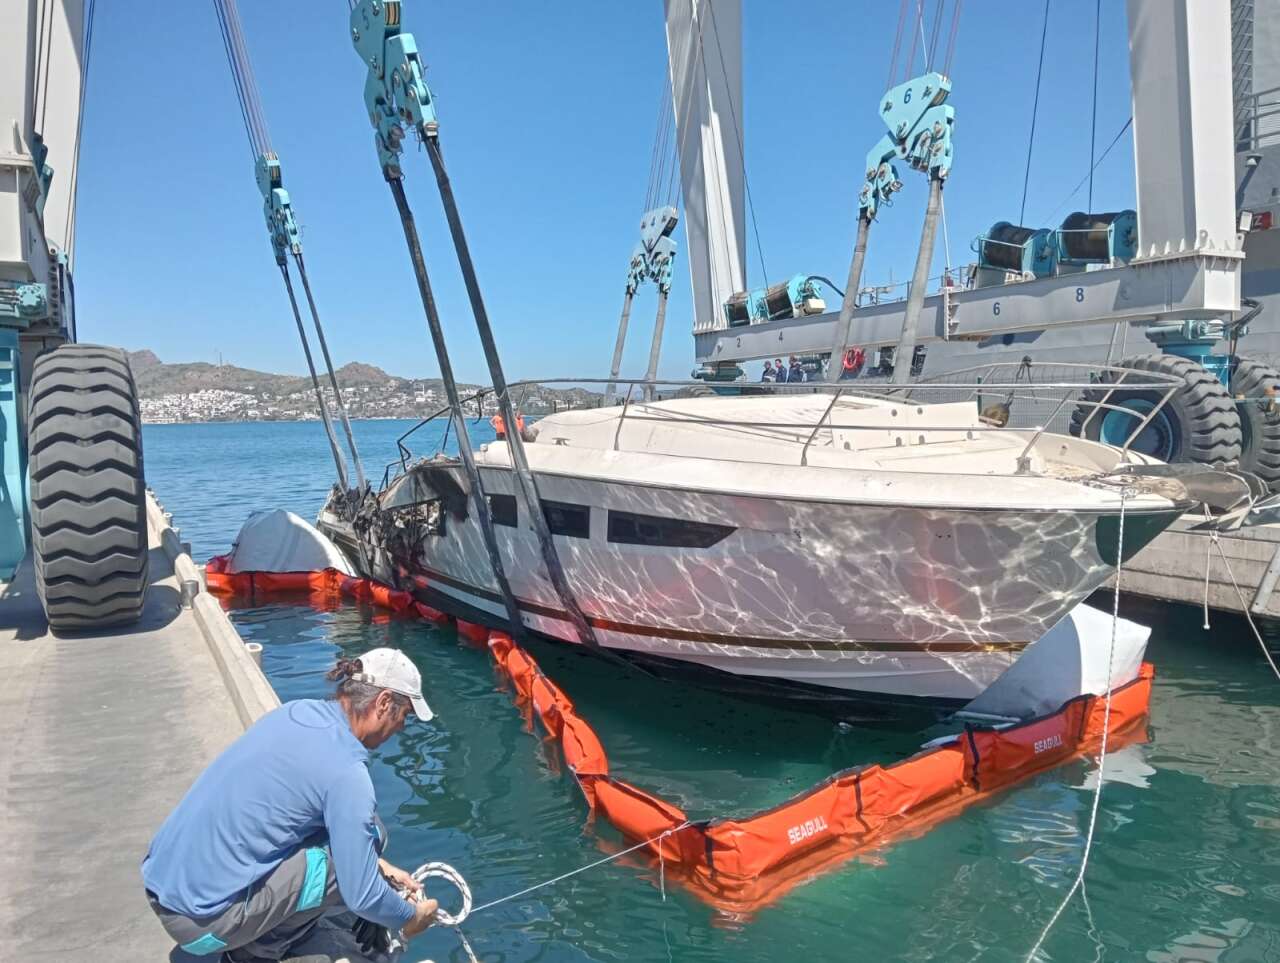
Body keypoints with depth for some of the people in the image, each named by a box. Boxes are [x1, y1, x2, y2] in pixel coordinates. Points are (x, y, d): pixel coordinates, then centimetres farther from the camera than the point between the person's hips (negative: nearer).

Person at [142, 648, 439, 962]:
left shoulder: (297, 711, 5)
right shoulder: (345, 769, -20)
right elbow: (361, 896, -14)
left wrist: (380, 866, 22)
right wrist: (410, 918, 6)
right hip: (201, 917, -8)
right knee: (369, 836, -7)